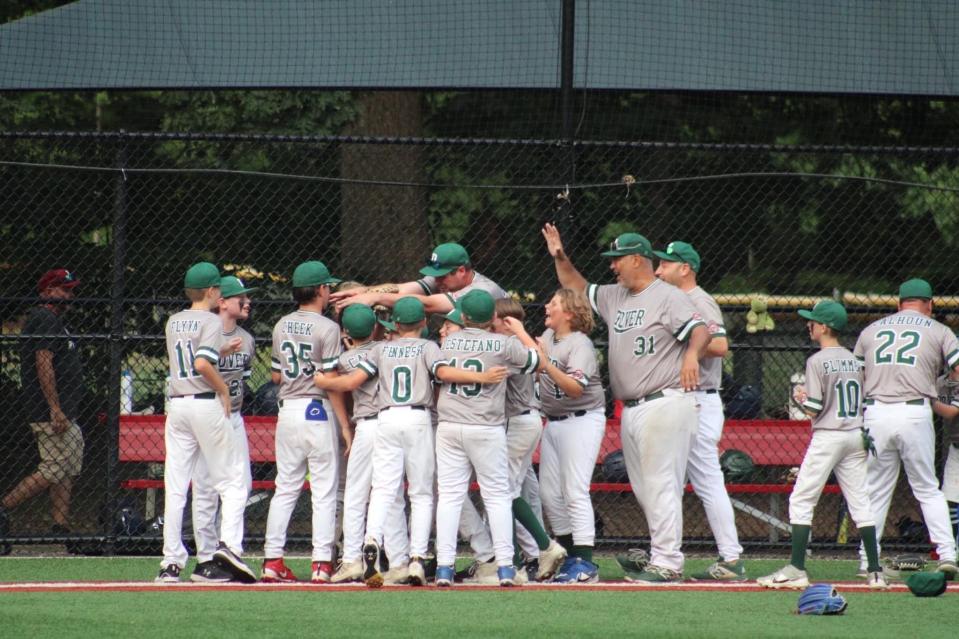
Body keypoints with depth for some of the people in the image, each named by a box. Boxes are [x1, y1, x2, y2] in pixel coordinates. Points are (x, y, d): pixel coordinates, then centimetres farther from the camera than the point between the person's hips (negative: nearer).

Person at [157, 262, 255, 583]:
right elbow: (202, 364, -21)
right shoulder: (211, 321, -8)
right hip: (206, 404, -6)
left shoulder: (173, 322, 12)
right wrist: (224, 388, -8)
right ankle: (229, 544, -17)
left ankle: (171, 560, 1)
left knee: (175, 486, 4)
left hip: (176, 406, 6)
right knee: (232, 480, 1)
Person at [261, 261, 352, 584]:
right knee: (324, 490, -1)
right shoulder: (327, 328, -11)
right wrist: (345, 426, -11)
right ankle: (322, 563, -5)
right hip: (318, 410, -6)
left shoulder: (282, 326, 8)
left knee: (285, 487, 10)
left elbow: (276, 376, 14)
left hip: (287, 410, 6)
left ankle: (272, 559, 6)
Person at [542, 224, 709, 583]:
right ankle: (661, 553, 16)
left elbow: (699, 330, -19)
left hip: (665, 402, -9)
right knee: (642, 487, 10)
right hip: (631, 411, 9)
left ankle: (667, 563, -12)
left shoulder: (668, 297, -7)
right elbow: (577, 289, 31)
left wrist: (691, 354, -40)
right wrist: (560, 258, 14)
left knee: (660, 483, -11)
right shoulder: (614, 297, 18)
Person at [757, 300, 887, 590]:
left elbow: (813, 409, -14)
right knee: (860, 502, 8)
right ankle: (876, 571, 5)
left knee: (801, 500, -1)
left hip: (827, 436, -6)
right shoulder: (854, 360, 10)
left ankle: (796, 570, -7)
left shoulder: (817, 362, -10)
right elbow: (864, 403, 12)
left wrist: (800, 398, 6)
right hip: (856, 436, 6)